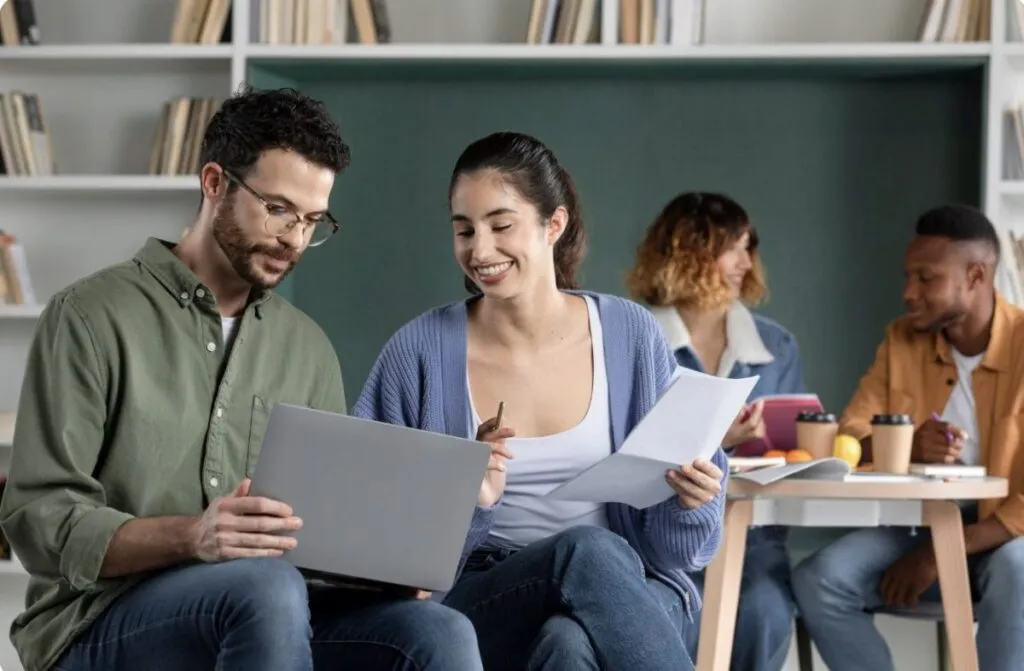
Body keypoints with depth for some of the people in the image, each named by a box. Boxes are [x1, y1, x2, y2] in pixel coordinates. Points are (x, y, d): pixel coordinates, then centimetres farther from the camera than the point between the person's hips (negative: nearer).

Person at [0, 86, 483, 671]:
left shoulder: (308, 348, 15)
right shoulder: (93, 317, -2)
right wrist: (190, 536, -27)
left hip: (268, 621, 5)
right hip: (101, 624, -4)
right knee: (269, 587, -37)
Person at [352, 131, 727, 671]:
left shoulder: (629, 335, 4)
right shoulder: (421, 351, -1)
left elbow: (667, 541, 8)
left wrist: (689, 499, -15)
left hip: (626, 592, 1)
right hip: (475, 605, -1)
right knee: (587, 550, -36)